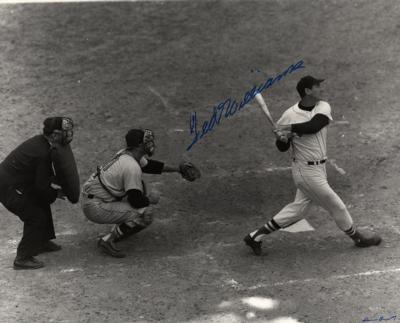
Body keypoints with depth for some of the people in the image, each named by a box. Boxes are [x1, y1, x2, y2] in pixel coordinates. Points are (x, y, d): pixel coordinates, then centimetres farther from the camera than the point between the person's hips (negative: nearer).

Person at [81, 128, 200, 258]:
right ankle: (107, 240, -9)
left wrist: (177, 169, 25)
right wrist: (151, 199, 0)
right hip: (95, 208, -10)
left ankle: (120, 227, 20)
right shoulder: (132, 167, -24)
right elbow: (136, 201, -21)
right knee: (146, 214, -16)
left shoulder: (125, 153, 5)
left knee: (140, 186, 19)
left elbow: (148, 165, 25)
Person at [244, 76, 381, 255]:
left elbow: (314, 126, -23)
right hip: (307, 171, -6)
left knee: (299, 208, 15)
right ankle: (357, 237, 30)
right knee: (336, 206, 6)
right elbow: (282, 148, -3)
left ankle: (256, 236, 25)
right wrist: (282, 138, -24)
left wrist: (291, 128, -24)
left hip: (318, 168, 6)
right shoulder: (289, 115, -12)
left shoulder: (323, 108, -2)